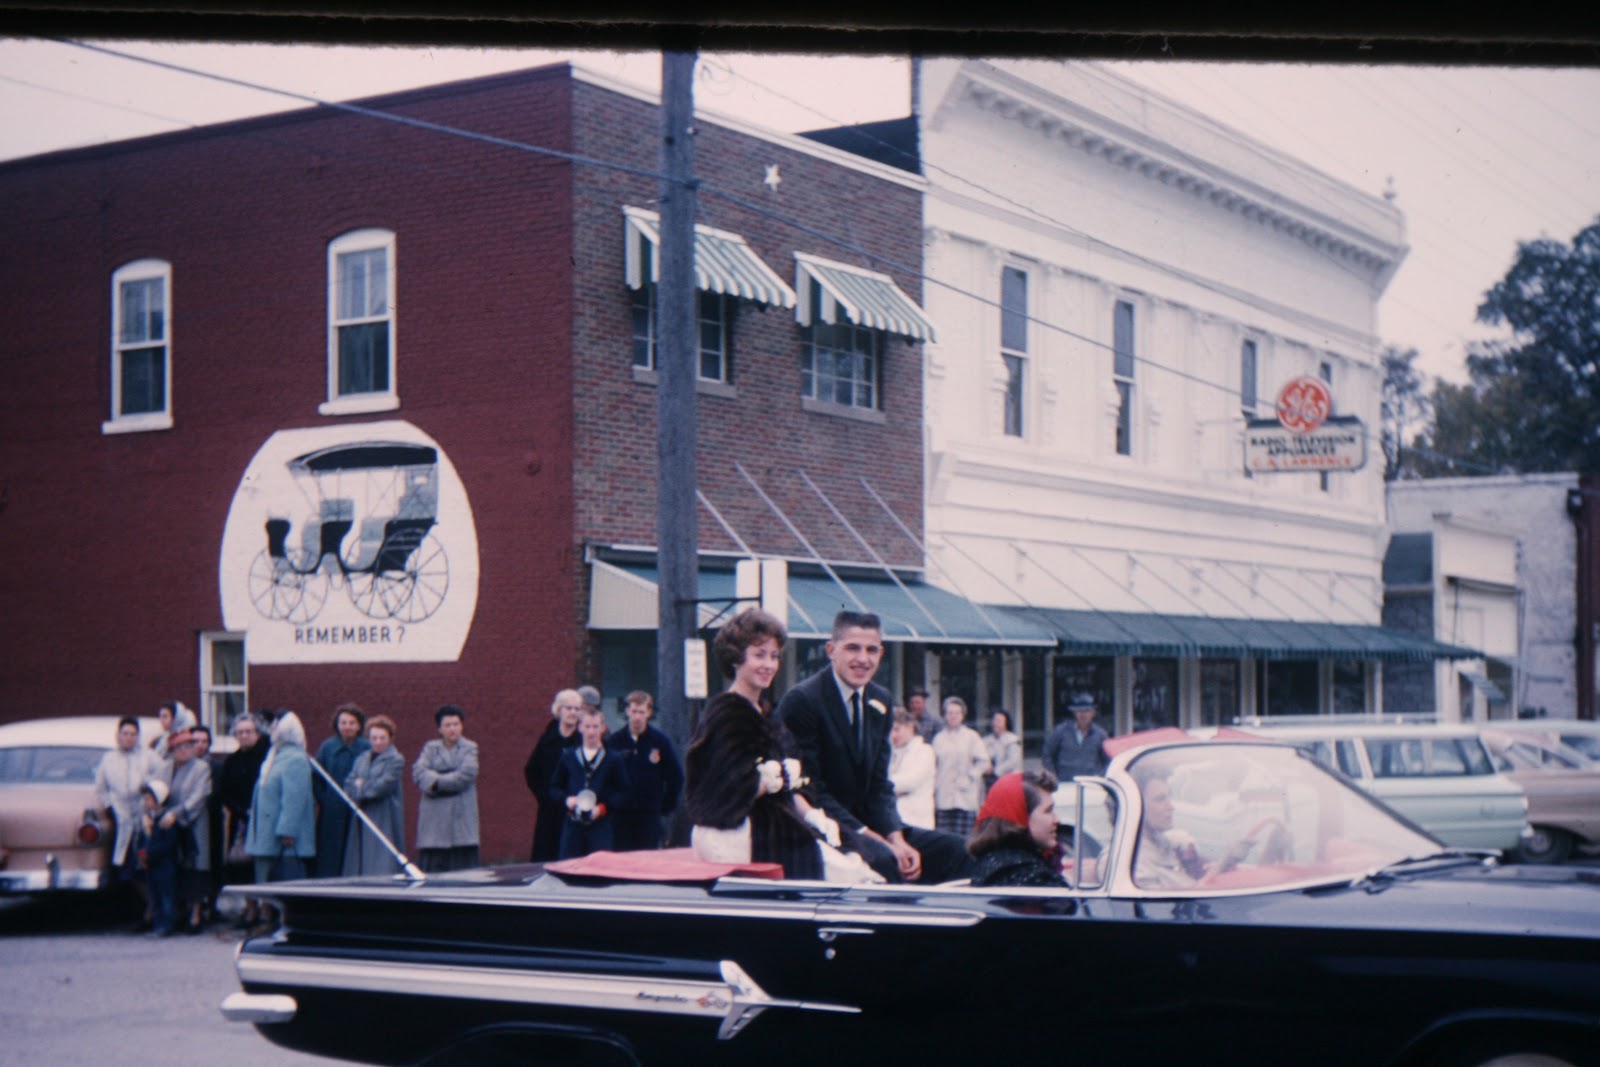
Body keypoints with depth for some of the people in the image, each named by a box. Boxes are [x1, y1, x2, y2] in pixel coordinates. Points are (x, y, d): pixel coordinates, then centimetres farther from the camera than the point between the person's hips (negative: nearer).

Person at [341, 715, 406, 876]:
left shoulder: (396, 760, -2)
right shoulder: (361, 759, 16)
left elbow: (383, 786, -11)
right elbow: (348, 785, 8)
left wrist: (360, 787, 2)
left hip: (383, 823, -6)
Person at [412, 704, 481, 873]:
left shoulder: (469, 748, 9)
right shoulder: (430, 748, 13)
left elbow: (466, 774, -7)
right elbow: (418, 771, -4)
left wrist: (437, 782, -6)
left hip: (460, 816, -1)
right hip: (434, 819, 1)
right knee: (432, 866, -2)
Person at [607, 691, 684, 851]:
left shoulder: (661, 741, 0)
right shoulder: (614, 741, 2)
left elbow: (676, 777, 6)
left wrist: (666, 807, 3)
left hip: (649, 815, -1)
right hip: (619, 814, 1)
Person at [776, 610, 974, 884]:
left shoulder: (879, 700, 10)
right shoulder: (801, 700, -13)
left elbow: (879, 785, 10)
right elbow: (810, 790, -16)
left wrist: (896, 838, -10)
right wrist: (871, 838, -22)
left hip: (865, 822, 8)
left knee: (956, 850, -7)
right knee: (882, 859, -35)